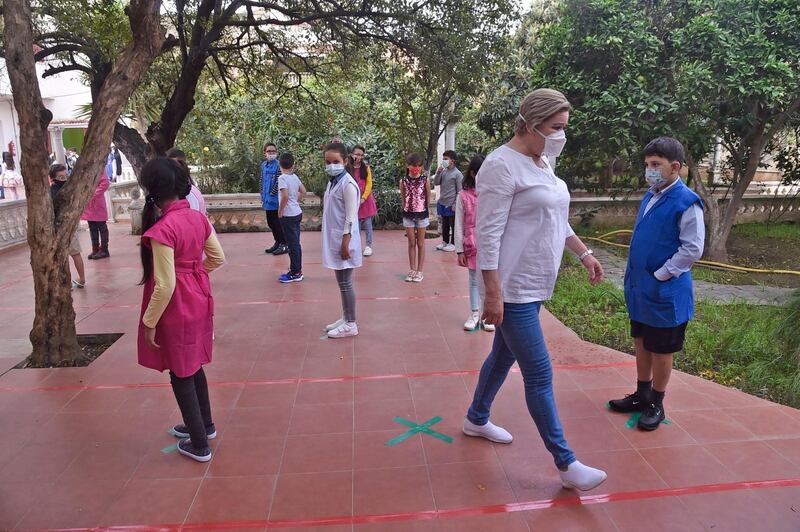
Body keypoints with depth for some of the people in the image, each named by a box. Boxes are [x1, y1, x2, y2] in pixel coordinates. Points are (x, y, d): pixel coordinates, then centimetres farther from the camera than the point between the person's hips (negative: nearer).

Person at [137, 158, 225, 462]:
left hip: (176, 308, -7)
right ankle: (204, 425, 41)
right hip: (198, 301, 7)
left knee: (180, 374, 9)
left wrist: (149, 323, -12)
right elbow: (218, 258, 9)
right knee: (192, 366, 24)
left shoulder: (162, 229, -24)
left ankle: (199, 445, 21)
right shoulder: (198, 217, -1)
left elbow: (165, 286, -22)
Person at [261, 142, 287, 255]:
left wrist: (272, 194, -13)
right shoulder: (264, 165, 10)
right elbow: (262, 181, 16)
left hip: (275, 199, -7)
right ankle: (277, 242, 27)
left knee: (277, 222, -3)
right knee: (270, 222, 14)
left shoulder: (278, 165, -11)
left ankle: (284, 245, 7)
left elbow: (279, 182, -15)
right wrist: (263, 195, 12)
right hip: (267, 200, 7)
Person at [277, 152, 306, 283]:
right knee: (295, 243, 14)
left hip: (288, 215, -8)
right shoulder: (295, 177, 5)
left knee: (292, 244, -2)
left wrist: (280, 210, -15)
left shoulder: (282, 178, -16)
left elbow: (285, 196, -27)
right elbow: (303, 191, 16)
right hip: (297, 213, 8)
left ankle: (295, 273, 4)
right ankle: (297, 270, 22)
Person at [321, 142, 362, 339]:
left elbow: (351, 217, -19)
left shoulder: (348, 184, -16)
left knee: (345, 283, -2)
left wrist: (345, 243, -21)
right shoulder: (333, 182, 12)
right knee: (341, 282, 15)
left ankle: (350, 324, 7)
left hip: (343, 240, -9)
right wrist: (336, 241, 18)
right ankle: (345, 318, 26)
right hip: (334, 239, 9)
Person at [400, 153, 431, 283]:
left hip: (422, 214, -2)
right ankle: (412, 270, 17)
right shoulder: (403, 181, -4)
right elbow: (403, 198, 6)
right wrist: (406, 210, 4)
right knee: (411, 243, 9)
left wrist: (425, 210, 7)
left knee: (420, 243, 6)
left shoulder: (425, 180, -8)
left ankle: (419, 271, 13)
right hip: (408, 215, 2)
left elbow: (428, 197, 2)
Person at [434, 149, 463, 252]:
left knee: (453, 224, 4)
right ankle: (445, 242, 27)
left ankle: (453, 244, 12)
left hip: (451, 204, -6)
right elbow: (436, 183, 5)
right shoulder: (443, 171, 6)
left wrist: (455, 204, -13)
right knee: (444, 224, 16)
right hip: (442, 203, 6)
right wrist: (438, 172, -9)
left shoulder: (457, 174, -10)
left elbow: (459, 190, -10)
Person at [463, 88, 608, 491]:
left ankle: (476, 419, 41)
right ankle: (566, 464, 8)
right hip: (512, 288, -9)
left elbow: (556, 219, 23)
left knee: (504, 356, 21)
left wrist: (584, 253, 21)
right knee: (540, 375, -3)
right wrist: (492, 292, -23)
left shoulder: (543, 163, 12)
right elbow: (488, 234, -21)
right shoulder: (502, 164, -16)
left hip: (535, 285, 9)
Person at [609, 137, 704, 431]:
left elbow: (693, 250, -17)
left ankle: (656, 404, 23)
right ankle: (641, 395, 33)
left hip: (664, 293, -7)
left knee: (661, 350, 7)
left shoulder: (687, 203, -16)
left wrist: (660, 276, -16)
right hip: (639, 289, 7)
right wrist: (634, 277, 10)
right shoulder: (649, 198, 7)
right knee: (642, 343, 18)